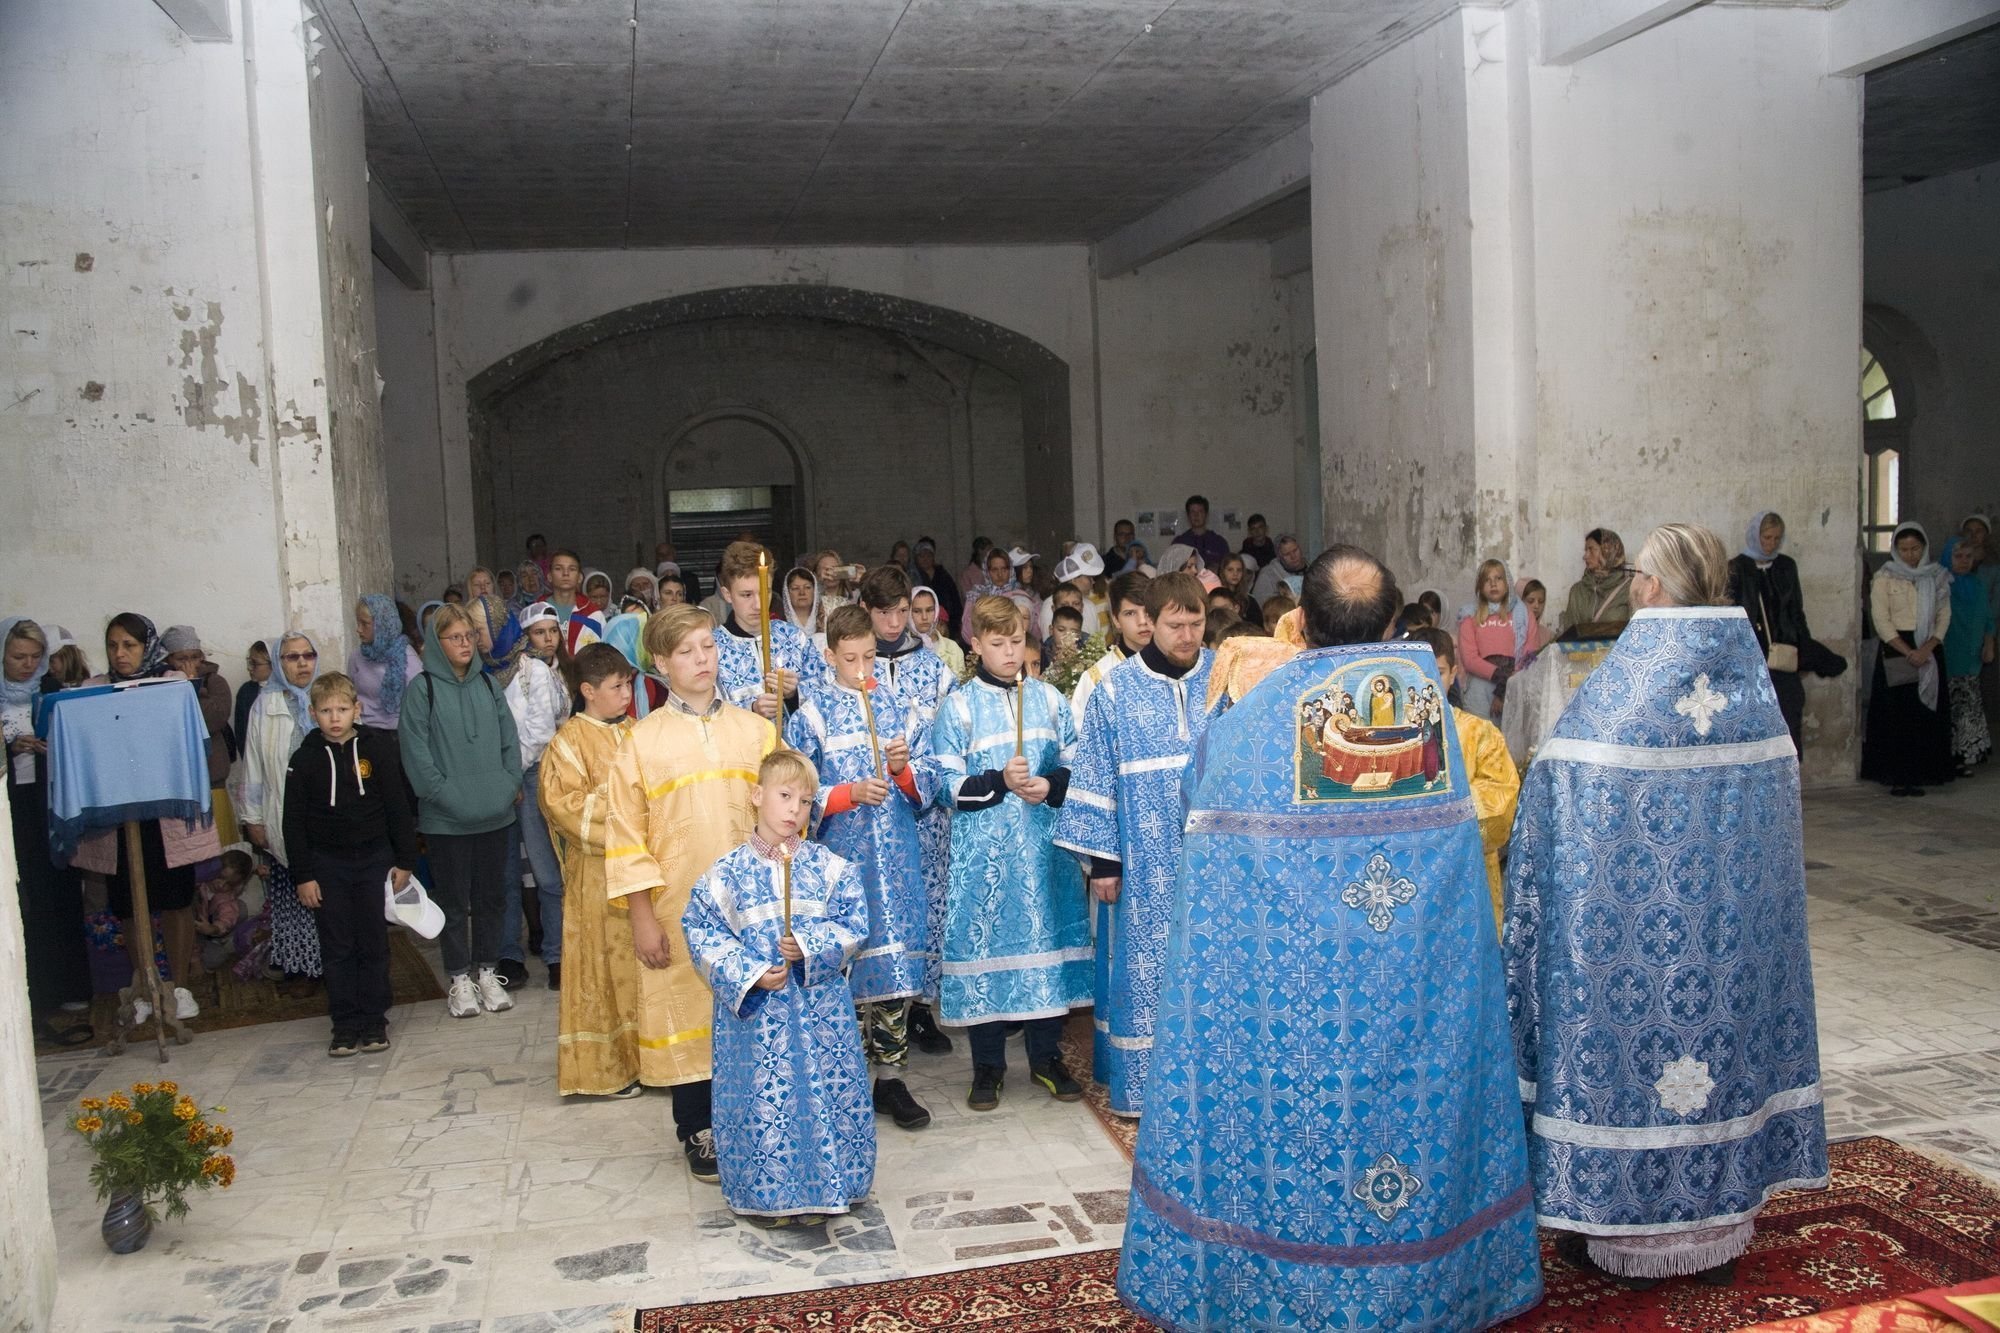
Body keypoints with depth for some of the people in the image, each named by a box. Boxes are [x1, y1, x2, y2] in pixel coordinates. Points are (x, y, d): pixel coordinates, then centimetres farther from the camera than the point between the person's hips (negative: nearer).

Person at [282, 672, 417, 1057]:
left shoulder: (378, 748, -4)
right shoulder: (305, 758, -3)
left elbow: (398, 807, 1)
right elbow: (294, 821, 0)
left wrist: (404, 861, 0)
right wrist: (302, 875, -3)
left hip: (374, 859, 0)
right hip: (327, 865, 0)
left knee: (374, 943, 6)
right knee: (337, 948, 5)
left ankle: (374, 1020, 17)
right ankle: (345, 1024, 14)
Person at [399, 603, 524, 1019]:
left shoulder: (488, 685, 9)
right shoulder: (422, 688, -5)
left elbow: (509, 739, 9)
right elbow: (415, 750, -10)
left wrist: (511, 784, -3)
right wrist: (443, 794, -15)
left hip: (495, 813, 4)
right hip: (445, 818, -4)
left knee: (492, 895, 11)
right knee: (453, 899, 6)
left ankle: (487, 972, 24)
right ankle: (459, 980, 16)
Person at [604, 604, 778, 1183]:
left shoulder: (755, 729, 4)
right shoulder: (642, 741, -1)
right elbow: (626, 835, -1)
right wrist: (641, 916, -5)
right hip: (678, 908, -1)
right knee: (687, 1010, 5)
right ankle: (698, 1133, 21)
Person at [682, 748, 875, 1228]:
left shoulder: (829, 868, -1)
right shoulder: (728, 872, -3)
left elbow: (853, 926, -1)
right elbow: (703, 933, -3)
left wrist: (809, 949, -17)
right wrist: (748, 975, -14)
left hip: (820, 1008, 1)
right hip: (753, 1010, -1)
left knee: (823, 1093, 5)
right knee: (760, 1096, 4)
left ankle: (819, 1189, 22)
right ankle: (763, 1193, 21)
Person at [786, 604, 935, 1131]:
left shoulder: (896, 706, 9)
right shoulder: (811, 713, 2)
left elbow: (927, 785, 8)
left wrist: (903, 769, -13)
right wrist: (850, 795, -17)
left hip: (897, 855, 3)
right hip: (841, 855, -2)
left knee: (897, 964, 2)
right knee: (848, 965, -1)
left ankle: (891, 1076, 13)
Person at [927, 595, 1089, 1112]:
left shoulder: (1049, 699, 8)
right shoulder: (958, 706, 0)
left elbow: (1077, 765, 9)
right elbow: (946, 783, -5)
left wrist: (1052, 786, -11)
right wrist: (1000, 782, -18)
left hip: (1045, 842, 3)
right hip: (983, 849, -2)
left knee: (1048, 936, 7)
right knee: (986, 941, 1)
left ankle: (1046, 1057, 22)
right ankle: (987, 1065, 15)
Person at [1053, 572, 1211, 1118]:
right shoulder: (1116, 690, -2)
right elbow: (1095, 778, 0)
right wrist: (1100, 859, -3)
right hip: (1145, 865, -1)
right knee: (1143, 966, 5)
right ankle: (1140, 1082, 18)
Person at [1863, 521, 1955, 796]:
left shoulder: (1937, 578, 10)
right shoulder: (1884, 578, 0)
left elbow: (1944, 616, 5)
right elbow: (1881, 620, -6)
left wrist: (1928, 648, -11)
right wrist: (1908, 652, -14)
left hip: (1928, 652, 3)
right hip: (1895, 652, -3)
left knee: (1926, 715, 2)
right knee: (1895, 714, -5)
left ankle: (1918, 775, 10)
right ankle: (1896, 777, -1)